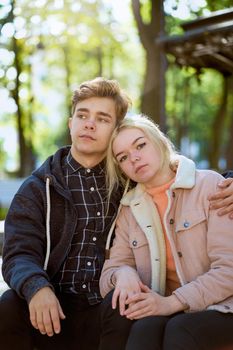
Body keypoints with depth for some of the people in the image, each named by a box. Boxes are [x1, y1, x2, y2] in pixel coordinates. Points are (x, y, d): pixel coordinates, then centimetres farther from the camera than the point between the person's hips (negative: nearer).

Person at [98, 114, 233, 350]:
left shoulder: (209, 185, -4)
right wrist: (123, 273, -18)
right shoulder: (129, 209, 10)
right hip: (170, 312, 4)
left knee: (178, 331, -35)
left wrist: (171, 302, -21)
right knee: (116, 302, -26)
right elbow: (109, 272, 6)